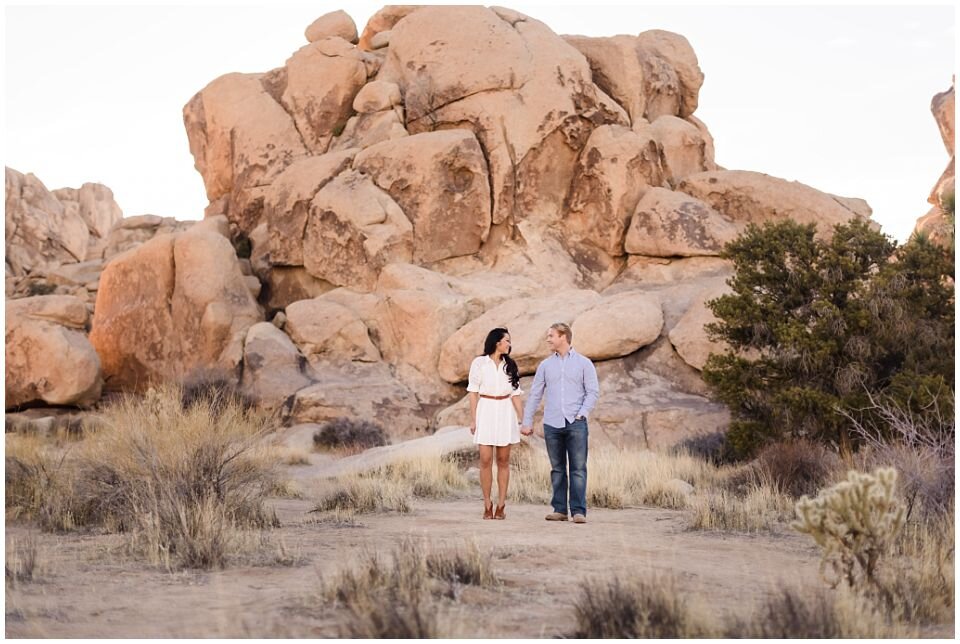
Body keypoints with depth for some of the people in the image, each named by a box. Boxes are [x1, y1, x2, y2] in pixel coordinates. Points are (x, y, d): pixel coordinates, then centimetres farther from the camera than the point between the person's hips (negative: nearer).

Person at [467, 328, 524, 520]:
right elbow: (473, 392, 2)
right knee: (486, 460, -6)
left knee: (503, 460, 3)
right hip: (486, 411, -3)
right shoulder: (479, 363, 0)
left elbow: (516, 393, 9)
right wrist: (473, 419, -2)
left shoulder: (510, 365, 9)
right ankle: (487, 505, 0)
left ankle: (501, 505, 5)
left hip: (505, 412, 3)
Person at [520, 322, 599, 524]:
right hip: (552, 424, 3)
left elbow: (593, 391, 2)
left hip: (576, 424, -3)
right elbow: (535, 394, 12)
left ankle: (578, 511, -7)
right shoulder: (545, 365, 12)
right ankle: (559, 509, 9)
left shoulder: (583, 363, 5)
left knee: (578, 468, -6)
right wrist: (527, 421, 7)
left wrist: (581, 414, -9)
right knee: (557, 469, 5)